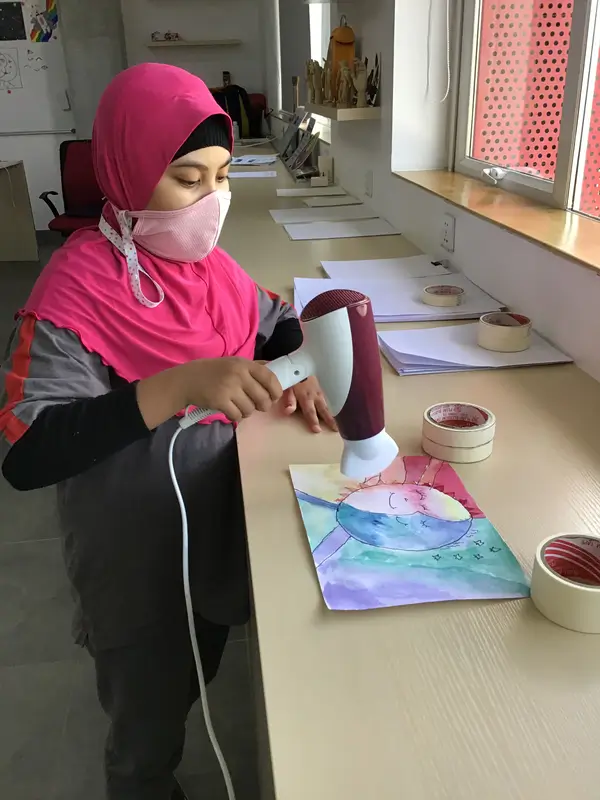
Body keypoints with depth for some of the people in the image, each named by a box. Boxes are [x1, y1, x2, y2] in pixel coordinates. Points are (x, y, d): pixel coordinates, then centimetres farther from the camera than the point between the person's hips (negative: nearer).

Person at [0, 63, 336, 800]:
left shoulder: (206, 260, -4)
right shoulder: (78, 289, -24)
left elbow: (275, 324, 12)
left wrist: (305, 367, -11)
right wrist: (181, 385, -43)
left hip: (219, 540, 6)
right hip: (138, 572, -6)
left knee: (186, 695, 30)